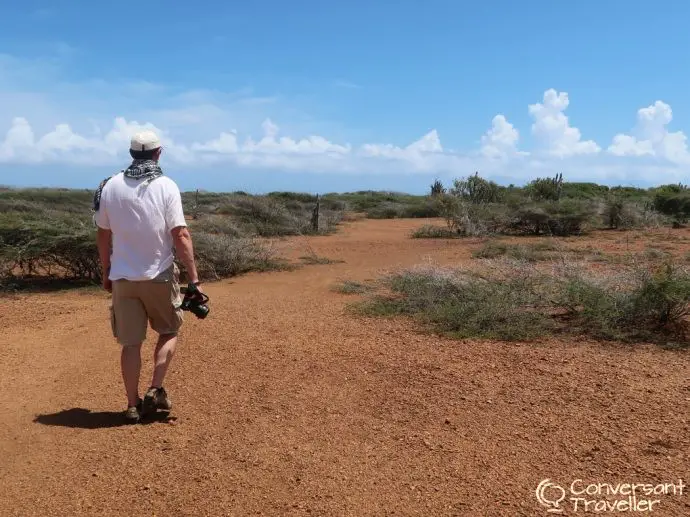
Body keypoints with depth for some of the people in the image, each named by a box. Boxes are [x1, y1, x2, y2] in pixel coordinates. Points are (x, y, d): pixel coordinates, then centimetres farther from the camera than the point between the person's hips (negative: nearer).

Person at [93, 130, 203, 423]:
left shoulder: (110, 186, 2)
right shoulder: (166, 186, -9)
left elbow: (103, 235, 7)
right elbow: (180, 236, -14)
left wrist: (106, 273, 19)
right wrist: (193, 278, -11)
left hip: (122, 278, 3)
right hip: (159, 276, -3)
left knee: (131, 343, 10)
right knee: (169, 331, 17)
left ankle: (133, 405, 14)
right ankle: (155, 391, 6)